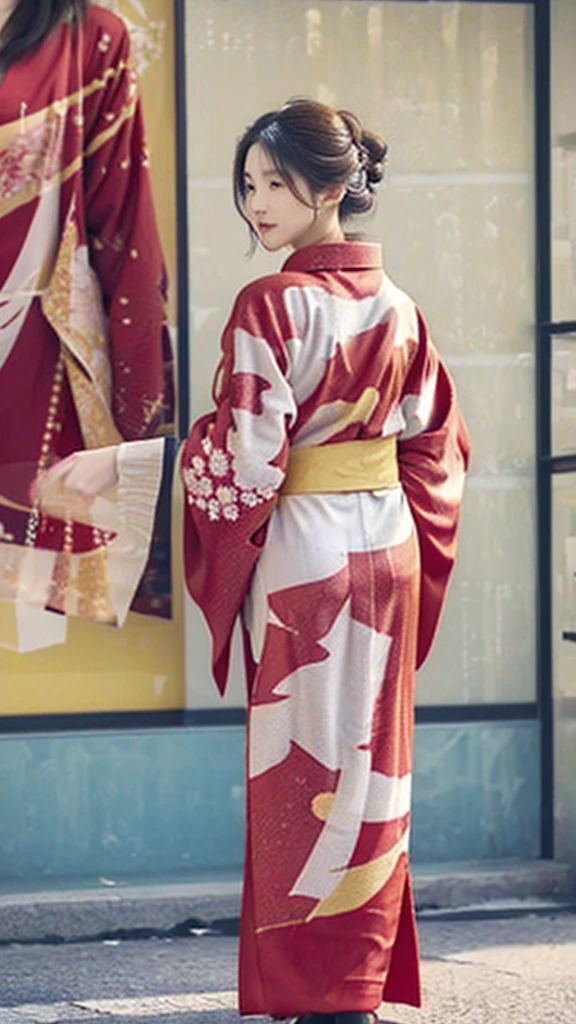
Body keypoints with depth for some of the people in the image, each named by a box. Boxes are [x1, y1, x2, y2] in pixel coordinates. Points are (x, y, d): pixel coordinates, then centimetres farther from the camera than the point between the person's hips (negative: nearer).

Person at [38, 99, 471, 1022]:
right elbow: (438, 444, 11)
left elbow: (244, 451, -19)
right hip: (389, 553, 7)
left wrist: (118, 464, -13)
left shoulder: (275, 307, -15)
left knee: (306, 764, 0)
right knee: (368, 758, 13)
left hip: (305, 557, -7)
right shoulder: (396, 306, 7)